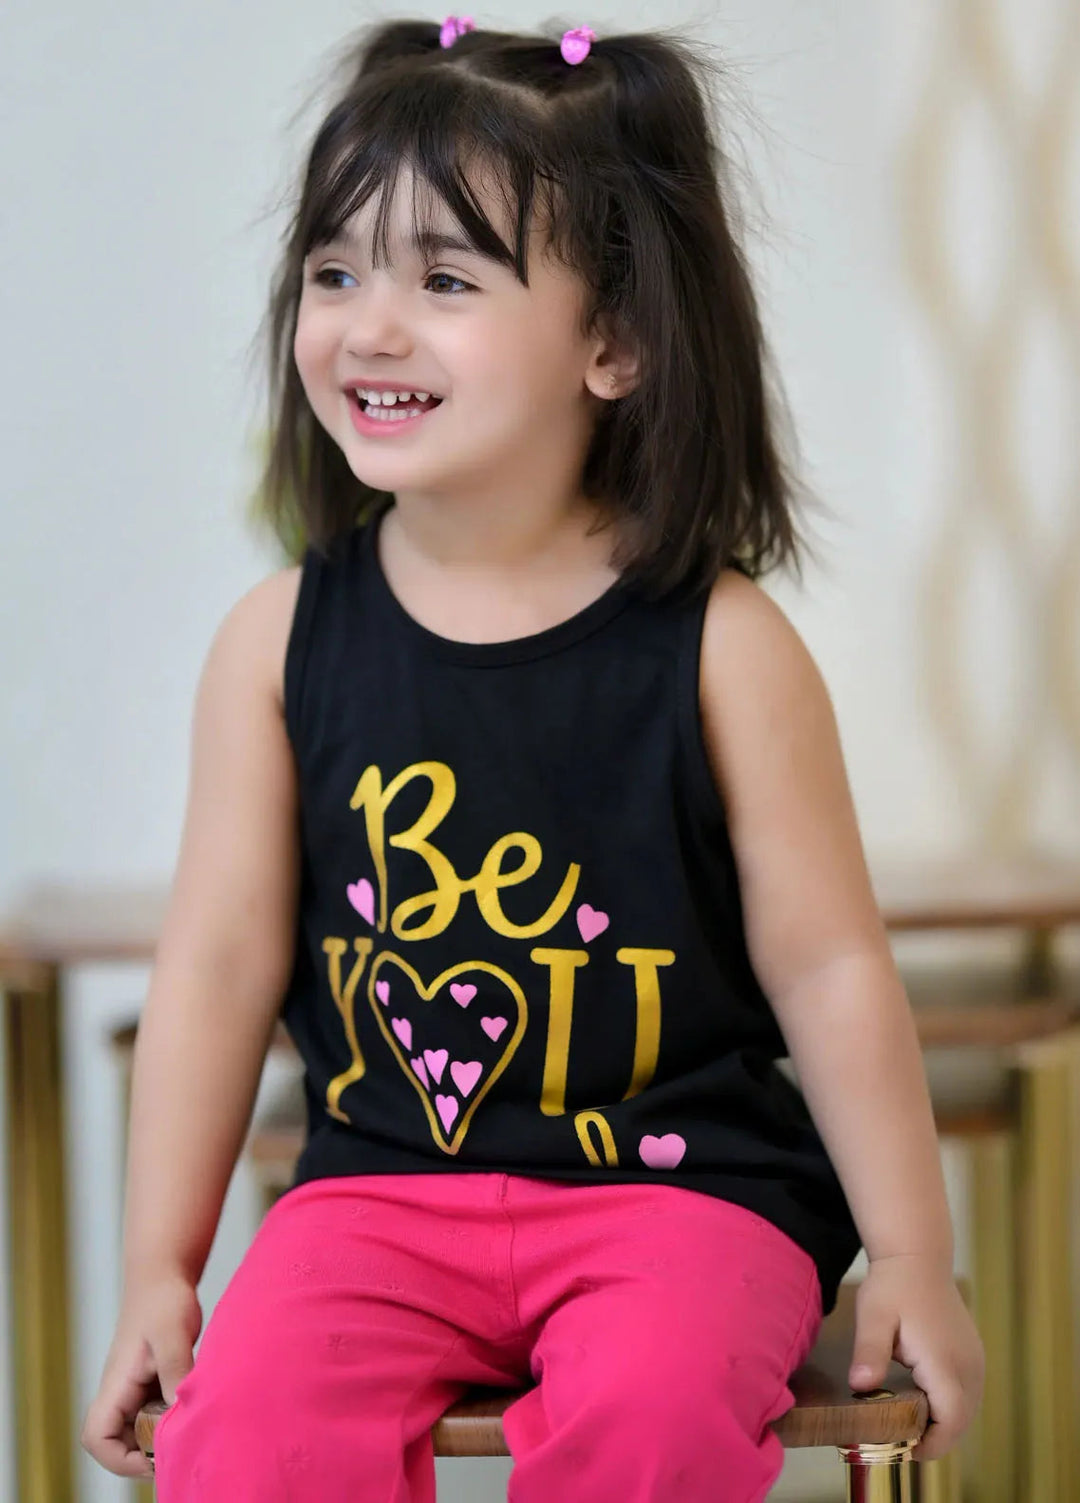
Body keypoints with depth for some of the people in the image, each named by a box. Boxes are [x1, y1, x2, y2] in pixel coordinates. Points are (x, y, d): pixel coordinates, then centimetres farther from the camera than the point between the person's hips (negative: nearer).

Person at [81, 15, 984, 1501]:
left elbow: (828, 964, -1)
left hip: (680, 1174, -2)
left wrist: (911, 1261, 0)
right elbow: (220, 960, 4)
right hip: (384, 1180, 2)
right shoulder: (281, 639, 1)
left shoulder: (719, 643, -6)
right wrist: (159, 1273, 4)